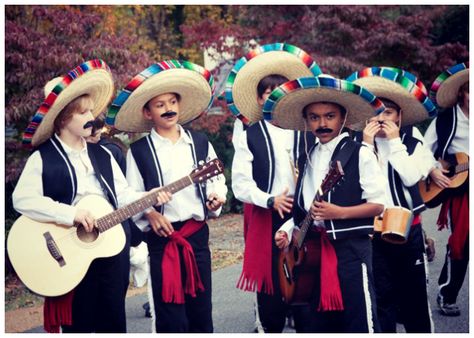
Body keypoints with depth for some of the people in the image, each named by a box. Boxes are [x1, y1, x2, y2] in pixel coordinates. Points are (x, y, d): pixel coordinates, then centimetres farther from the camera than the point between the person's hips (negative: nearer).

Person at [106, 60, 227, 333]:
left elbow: (218, 181, 14)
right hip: (162, 238, -3)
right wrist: (150, 215, -17)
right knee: (170, 316, -2)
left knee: (201, 312, 8)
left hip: (198, 235, 3)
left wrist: (216, 197, -6)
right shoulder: (139, 151, 1)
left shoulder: (200, 143, 10)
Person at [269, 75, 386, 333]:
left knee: (360, 320, -8)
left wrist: (339, 213, -18)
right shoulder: (307, 160, 14)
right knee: (322, 320, 11)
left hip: (351, 246, -6)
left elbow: (378, 204, -8)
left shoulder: (360, 154, -5)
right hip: (315, 247, 6)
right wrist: (287, 229, 4)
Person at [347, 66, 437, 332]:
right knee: (381, 295, 5)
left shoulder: (412, 141, 0)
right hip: (374, 230, 0)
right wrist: (366, 144, -14)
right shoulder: (361, 142, 1)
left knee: (415, 291, 9)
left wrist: (395, 142, -13)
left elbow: (411, 176, -16)